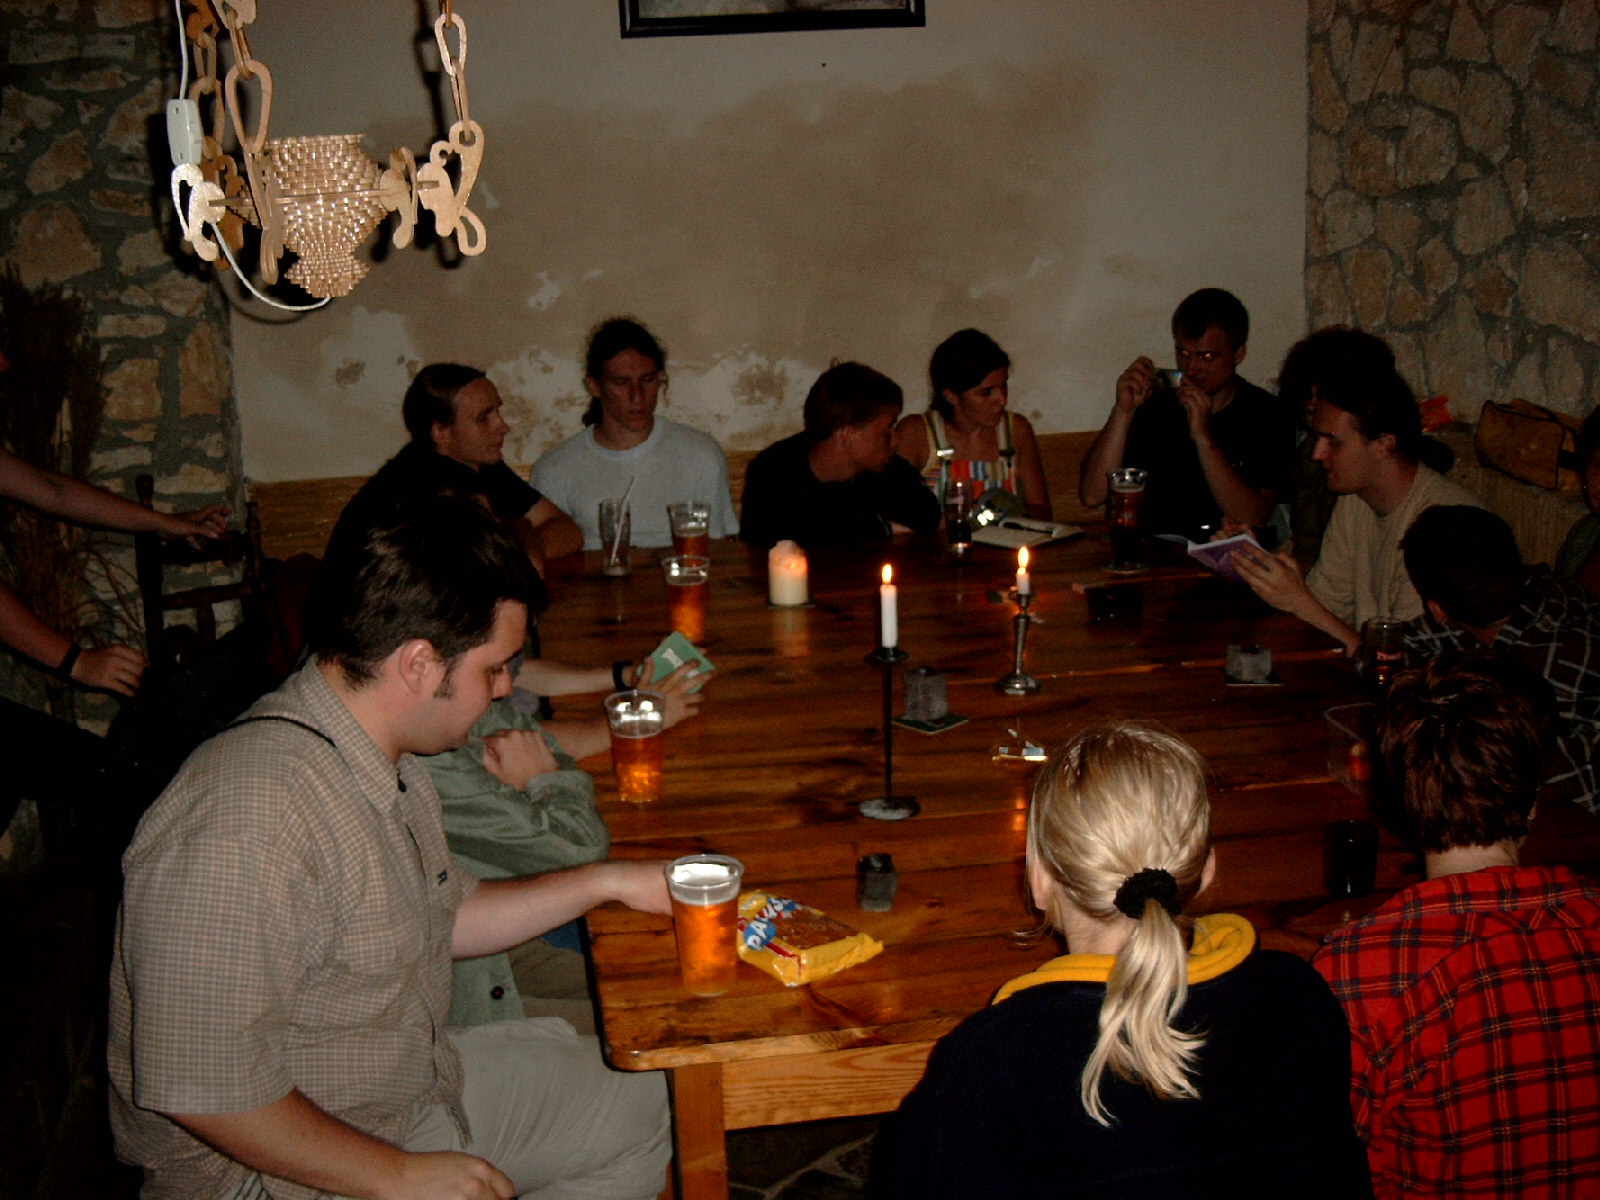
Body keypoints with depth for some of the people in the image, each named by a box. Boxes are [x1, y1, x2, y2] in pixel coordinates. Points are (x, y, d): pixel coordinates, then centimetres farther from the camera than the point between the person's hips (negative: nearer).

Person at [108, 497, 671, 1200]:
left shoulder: (390, 760, 2)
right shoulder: (248, 828, -30)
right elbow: (198, 1087, -29)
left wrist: (606, 882, 9)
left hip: (414, 1077, 9)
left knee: (640, 1103, 12)